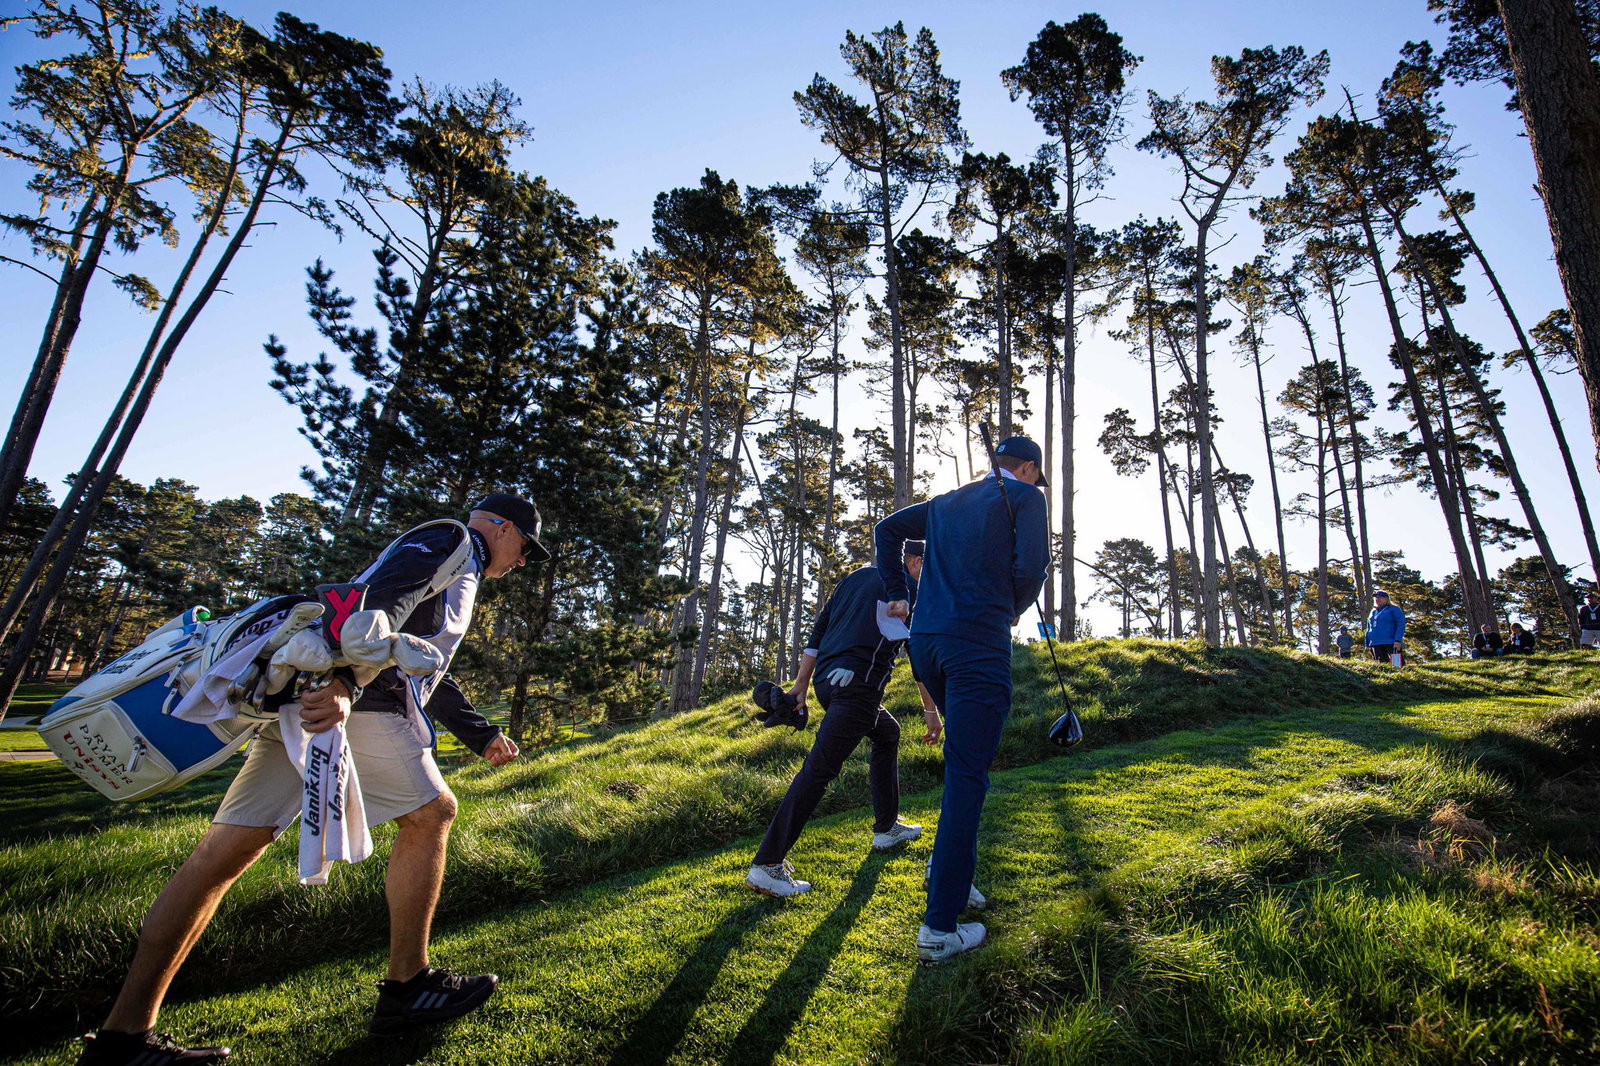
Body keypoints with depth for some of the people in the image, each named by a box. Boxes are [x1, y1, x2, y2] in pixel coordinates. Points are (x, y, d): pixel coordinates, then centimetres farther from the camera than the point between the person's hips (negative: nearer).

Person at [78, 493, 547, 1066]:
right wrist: (345, 680, -30)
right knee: (430, 814, 1)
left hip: (305, 693, 10)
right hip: (350, 700, -10)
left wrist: (482, 735, 40)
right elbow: (383, 600, -17)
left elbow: (430, 673, 38)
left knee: (224, 852, 6)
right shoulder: (454, 541, 4)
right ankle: (407, 987, 7)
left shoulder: (449, 568, 34)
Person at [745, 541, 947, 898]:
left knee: (888, 733, 28)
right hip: (857, 684, -9)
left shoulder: (855, 577, 24)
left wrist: (801, 684, 21)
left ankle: (886, 827, 33)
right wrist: (931, 710, 4)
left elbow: (817, 631, 21)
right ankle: (767, 865, -15)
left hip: (826, 680, 9)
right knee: (820, 768, -12)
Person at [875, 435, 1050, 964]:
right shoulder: (1025, 496, 5)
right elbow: (1030, 568, -8)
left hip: (925, 642, 7)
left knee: (964, 759, 25)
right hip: (979, 642, -7)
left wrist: (897, 594, 23)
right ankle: (940, 927, -5)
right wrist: (1016, 608, 12)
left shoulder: (947, 502, 23)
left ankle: (952, 864, 26)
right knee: (966, 776, -6)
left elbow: (887, 529, 24)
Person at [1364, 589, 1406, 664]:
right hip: (1376, 645, 6)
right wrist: (1367, 645, 19)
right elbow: (1368, 629, 26)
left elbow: (1401, 625, -6)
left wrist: (1398, 640, -17)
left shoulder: (1394, 609, 4)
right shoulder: (1373, 612, 22)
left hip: (1391, 644, -6)